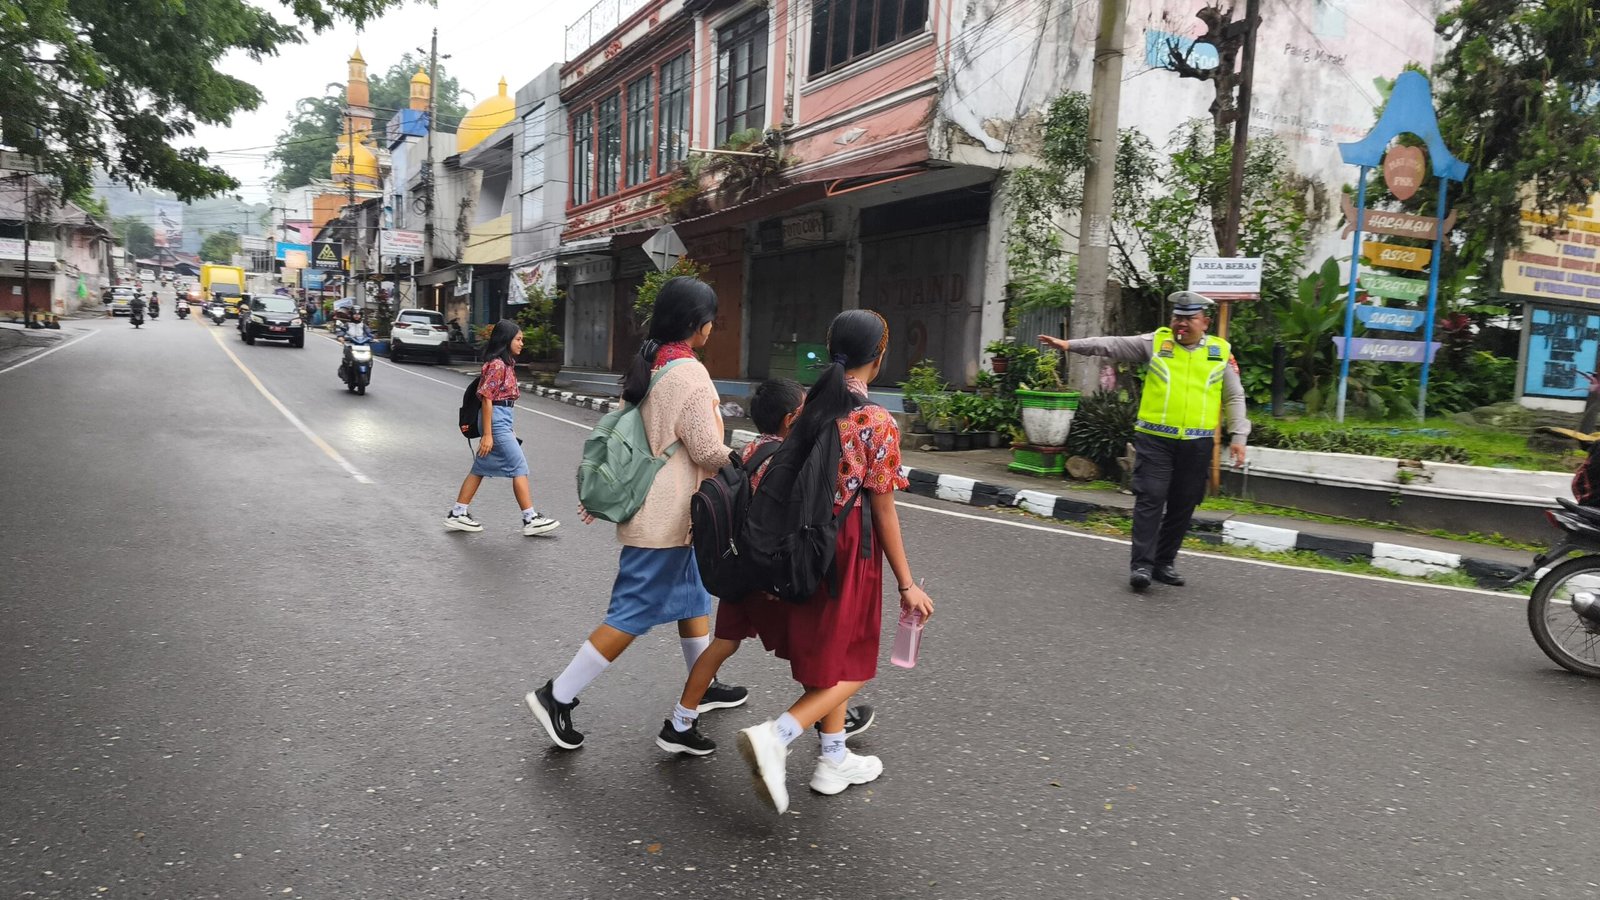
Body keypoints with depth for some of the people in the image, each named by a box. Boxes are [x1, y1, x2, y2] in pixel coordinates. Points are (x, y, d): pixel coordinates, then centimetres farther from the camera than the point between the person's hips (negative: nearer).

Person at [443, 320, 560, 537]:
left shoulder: (506, 364, 14)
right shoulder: (497, 365, -15)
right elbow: (487, 398, -17)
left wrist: (509, 428, 18)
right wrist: (487, 434, -20)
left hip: (502, 419, 10)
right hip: (496, 419, -10)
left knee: (481, 469, 13)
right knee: (519, 467, -6)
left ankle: (457, 514, 18)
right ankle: (531, 520, -2)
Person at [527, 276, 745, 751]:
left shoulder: (645, 367, 7)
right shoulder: (690, 374, -19)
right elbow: (707, 451, -18)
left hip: (652, 507, 9)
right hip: (668, 516, -9)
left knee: (693, 596, 20)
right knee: (634, 613, -2)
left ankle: (703, 688, 32)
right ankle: (558, 695, 3)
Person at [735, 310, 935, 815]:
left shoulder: (808, 408, 1)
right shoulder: (879, 424, -15)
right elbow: (883, 512, -12)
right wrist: (907, 585, -4)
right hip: (847, 553, -6)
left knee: (828, 659, 21)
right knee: (851, 668, 9)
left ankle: (834, 761, 32)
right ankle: (774, 736, -10)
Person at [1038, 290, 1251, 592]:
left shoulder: (1221, 352, 8)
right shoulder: (1156, 342, 5)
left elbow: (1235, 398, 12)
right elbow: (1113, 345, -1)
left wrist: (1238, 436, 4)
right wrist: (1070, 345, -10)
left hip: (1196, 443, 2)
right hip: (1154, 438, -2)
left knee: (1182, 505, 8)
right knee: (1150, 499, -8)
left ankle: (1164, 562, 21)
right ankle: (1141, 564, -5)